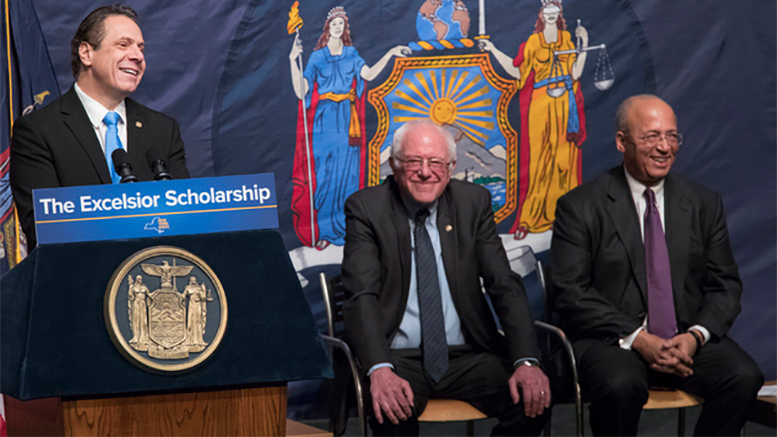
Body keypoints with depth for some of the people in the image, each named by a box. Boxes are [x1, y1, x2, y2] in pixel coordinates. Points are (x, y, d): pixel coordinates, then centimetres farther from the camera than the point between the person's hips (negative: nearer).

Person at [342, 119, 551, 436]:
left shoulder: (474, 203, 5)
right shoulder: (367, 208, -3)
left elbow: (505, 286, 1)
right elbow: (362, 295, -13)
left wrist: (526, 361, -15)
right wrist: (380, 369, -31)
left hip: (467, 356, 4)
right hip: (398, 358, -3)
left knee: (534, 402, -21)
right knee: (391, 411, -35)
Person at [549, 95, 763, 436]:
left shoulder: (705, 205, 11)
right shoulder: (580, 207, 0)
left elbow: (725, 286, 10)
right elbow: (571, 293, -6)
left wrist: (696, 335, -11)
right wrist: (636, 339, -17)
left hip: (689, 339, 4)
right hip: (613, 340, -3)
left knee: (744, 376, -25)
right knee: (620, 387, -35)